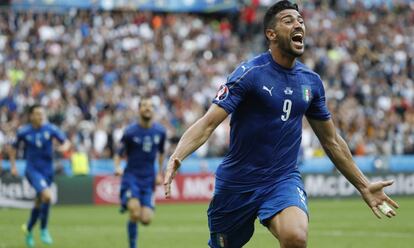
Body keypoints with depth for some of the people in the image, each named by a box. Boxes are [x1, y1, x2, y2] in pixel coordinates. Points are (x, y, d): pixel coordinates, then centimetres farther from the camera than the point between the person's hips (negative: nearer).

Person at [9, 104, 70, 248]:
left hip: (47, 171, 3)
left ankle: (28, 229, 37)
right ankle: (43, 230, -10)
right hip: (32, 170, -3)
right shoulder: (23, 131, -5)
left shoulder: (50, 129, -3)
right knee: (47, 195, -25)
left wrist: (64, 147, -23)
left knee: (39, 203, 12)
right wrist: (13, 166, 3)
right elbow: (13, 148, 9)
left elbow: (66, 142, 0)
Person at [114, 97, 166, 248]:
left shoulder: (160, 132, 4)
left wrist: (160, 174, 15)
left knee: (146, 219, -9)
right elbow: (119, 154, -1)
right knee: (135, 213, -24)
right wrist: (117, 167, -21)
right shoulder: (130, 132, -6)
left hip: (149, 179, 3)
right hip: (131, 176, -3)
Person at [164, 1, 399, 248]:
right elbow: (208, 123, -19)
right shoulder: (250, 73, -11)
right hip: (238, 181, -2)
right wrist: (176, 156, -36)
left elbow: (331, 141, 16)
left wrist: (364, 186, 17)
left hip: (284, 179, 2)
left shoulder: (311, 81, 4)